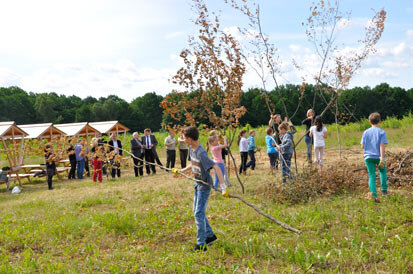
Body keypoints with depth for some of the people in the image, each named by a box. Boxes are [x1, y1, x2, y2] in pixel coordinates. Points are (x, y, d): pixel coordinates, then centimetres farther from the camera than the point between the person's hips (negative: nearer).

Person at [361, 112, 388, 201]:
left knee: (371, 176, 0)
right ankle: (384, 189, 20)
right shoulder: (382, 132, -5)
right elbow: (382, 146, -13)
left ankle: (373, 193, -16)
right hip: (378, 157, -1)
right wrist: (382, 159, -15)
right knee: (382, 171, 24)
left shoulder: (366, 132, 3)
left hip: (368, 157, 1)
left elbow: (362, 146, 2)